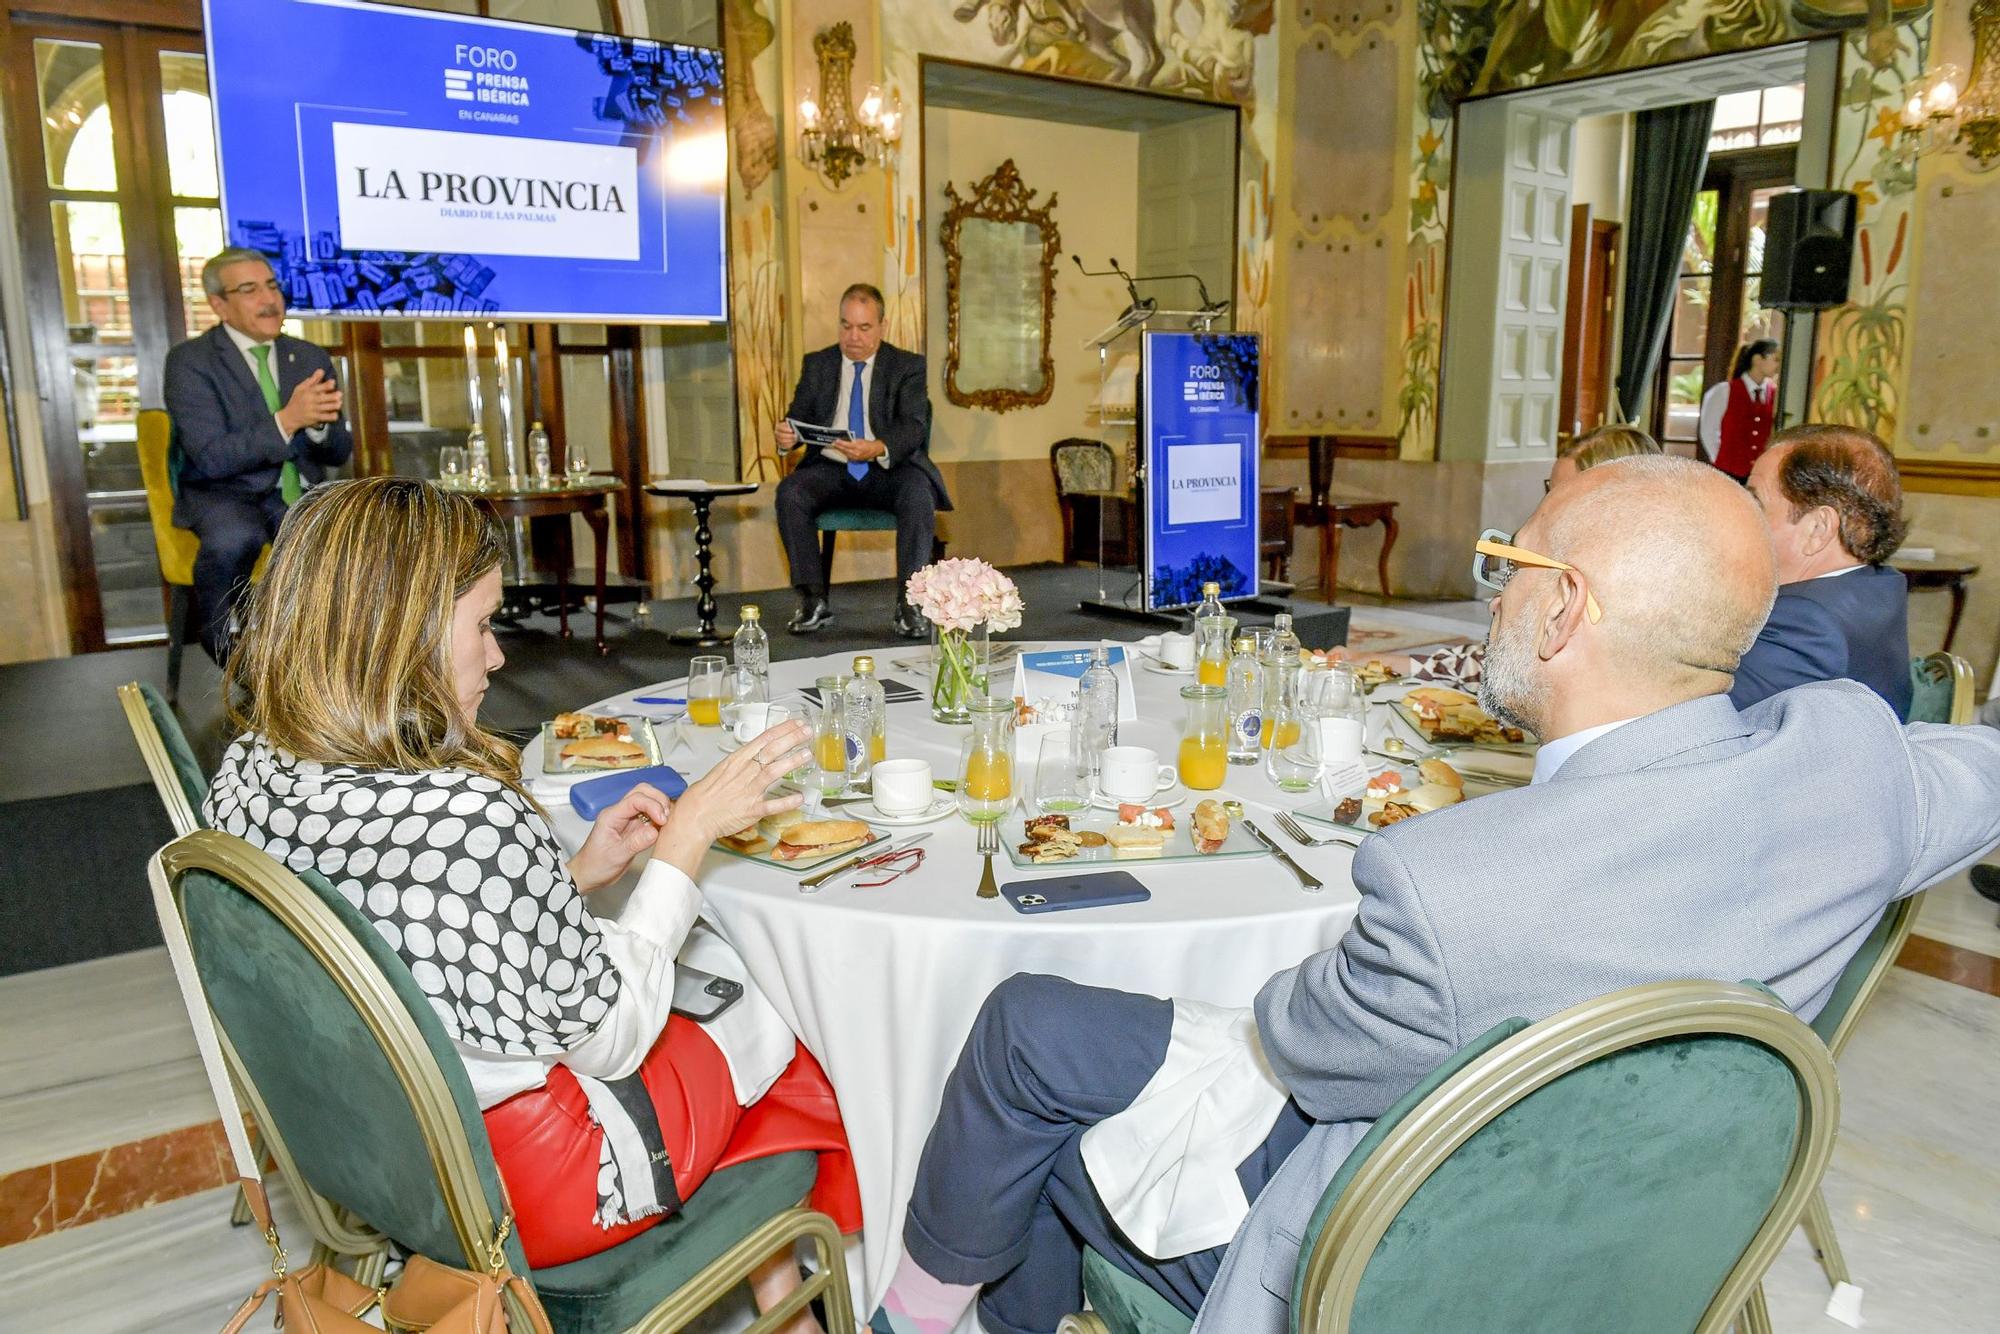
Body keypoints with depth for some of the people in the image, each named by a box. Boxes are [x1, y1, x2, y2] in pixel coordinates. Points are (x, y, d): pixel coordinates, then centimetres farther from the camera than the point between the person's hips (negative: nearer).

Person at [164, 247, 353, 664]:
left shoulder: (312, 358, 11)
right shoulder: (189, 360, -3)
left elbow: (340, 453, 8)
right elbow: (210, 458, -15)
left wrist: (317, 423, -16)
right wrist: (286, 421, -27)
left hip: (301, 493, 4)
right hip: (225, 493, -3)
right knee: (234, 538, -38)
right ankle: (224, 646, -11)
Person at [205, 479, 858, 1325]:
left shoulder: (250, 774, -9)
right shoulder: (471, 821, -36)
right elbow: (609, 1036, -22)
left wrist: (577, 874, -3)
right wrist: (690, 832, -16)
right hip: (522, 1175, -7)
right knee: (776, 1009, 16)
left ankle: (773, 1296, 39)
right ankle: (782, 1298, 43)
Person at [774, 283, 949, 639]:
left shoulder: (908, 366, 4)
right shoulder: (817, 364, 14)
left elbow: (913, 426, -9)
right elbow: (799, 416, 8)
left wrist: (877, 449, -31)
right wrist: (788, 434, -19)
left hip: (889, 470, -2)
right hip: (831, 470, 2)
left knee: (918, 495, -34)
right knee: (789, 493, -27)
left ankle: (908, 603, -27)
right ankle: (814, 600, -19)